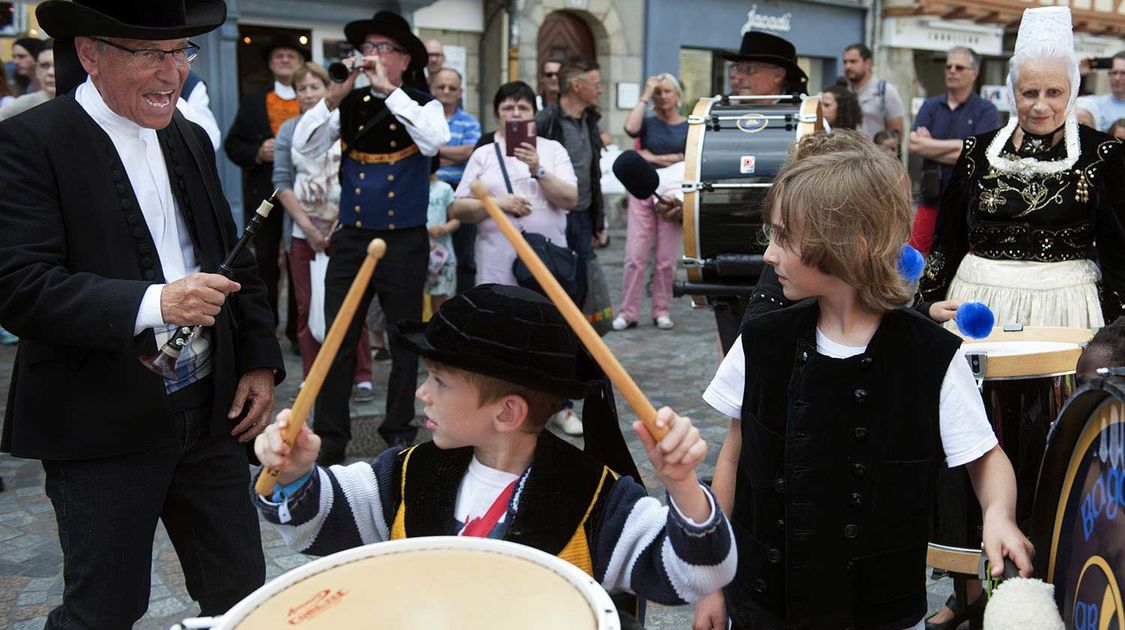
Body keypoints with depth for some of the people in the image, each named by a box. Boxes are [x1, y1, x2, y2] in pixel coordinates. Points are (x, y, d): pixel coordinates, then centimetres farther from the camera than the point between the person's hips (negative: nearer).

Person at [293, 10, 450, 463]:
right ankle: (330, 437, 13)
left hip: (405, 242, -2)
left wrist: (390, 90, -21)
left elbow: (433, 142, -23)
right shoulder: (348, 105, 5)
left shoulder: (421, 104, -1)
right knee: (337, 341, 3)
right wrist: (334, 95, -15)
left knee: (404, 341, 9)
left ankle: (399, 432, 23)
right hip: (351, 239, 2)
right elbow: (303, 145, -5)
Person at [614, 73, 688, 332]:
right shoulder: (649, 123, 9)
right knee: (635, 257, -4)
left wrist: (653, 157, -5)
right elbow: (631, 128, -14)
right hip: (643, 193, 0)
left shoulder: (689, 126, 8)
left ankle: (662, 311, 11)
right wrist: (645, 95, -6)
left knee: (666, 259, 1)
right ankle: (628, 312, 0)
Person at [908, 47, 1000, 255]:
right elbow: (914, 145, -5)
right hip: (931, 199, 3)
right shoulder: (930, 106, 10)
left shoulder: (986, 110, 0)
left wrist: (929, 147, -7)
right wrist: (959, 145, -9)